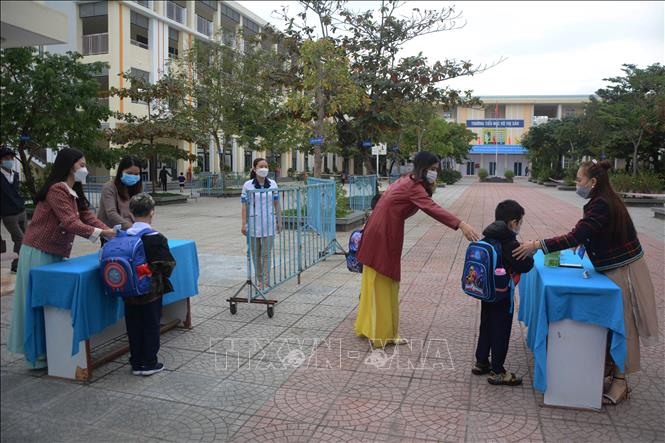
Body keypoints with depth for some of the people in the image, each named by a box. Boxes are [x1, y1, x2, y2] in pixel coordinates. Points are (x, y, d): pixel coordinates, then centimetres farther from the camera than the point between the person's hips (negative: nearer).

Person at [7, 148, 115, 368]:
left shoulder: (73, 192, 13)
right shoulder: (57, 190, -17)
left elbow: (87, 216, 5)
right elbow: (70, 223, -24)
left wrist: (110, 231, -8)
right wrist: (99, 233, -27)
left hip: (54, 254, 9)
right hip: (39, 253, -9)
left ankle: (50, 350, 20)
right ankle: (39, 356, 9)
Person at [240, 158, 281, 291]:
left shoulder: (272, 184, 2)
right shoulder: (248, 185, -4)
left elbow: (276, 203, 8)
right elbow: (244, 205, -3)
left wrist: (279, 220, 8)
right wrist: (244, 224, -7)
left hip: (268, 223, 0)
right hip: (253, 223, 0)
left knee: (266, 253, -1)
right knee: (255, 253, 10)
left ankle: (265, 281, 4)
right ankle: (259, 279, 24)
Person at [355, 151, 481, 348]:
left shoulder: (407, 181, 13)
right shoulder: (413, 186, -19)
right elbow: (432, 208, -34)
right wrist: (461, 225, -42)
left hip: (380, 233, 10)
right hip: (384, 236, -10)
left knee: (376, 283, 16)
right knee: (383, 285, 0)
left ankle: (369, 327, 28)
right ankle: (382, 334, 11)